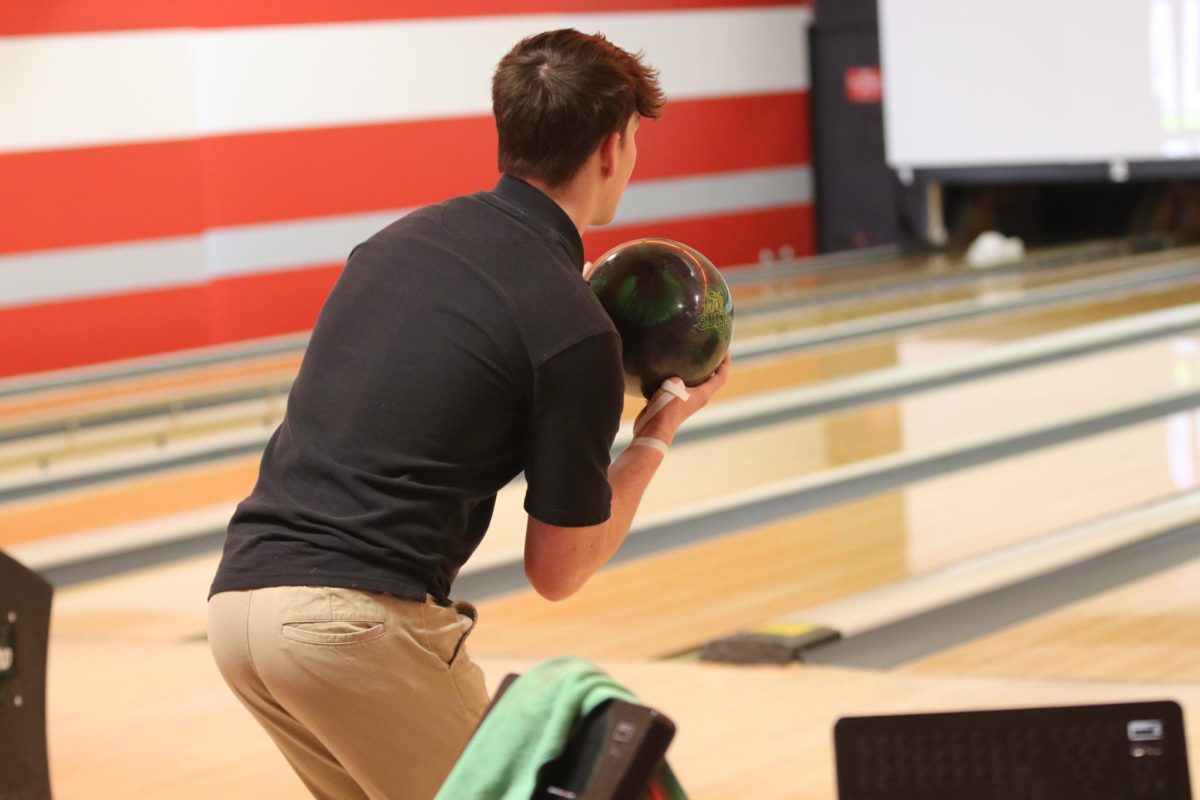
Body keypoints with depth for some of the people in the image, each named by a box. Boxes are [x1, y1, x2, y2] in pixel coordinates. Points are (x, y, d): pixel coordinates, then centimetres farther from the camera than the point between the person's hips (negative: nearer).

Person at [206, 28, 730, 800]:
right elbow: (558, 569, 1)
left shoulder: (404, 238, 12)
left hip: (242, 592, 8)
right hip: (360, 620, -7)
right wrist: (658, 432, 14)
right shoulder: (573, 330, -6)